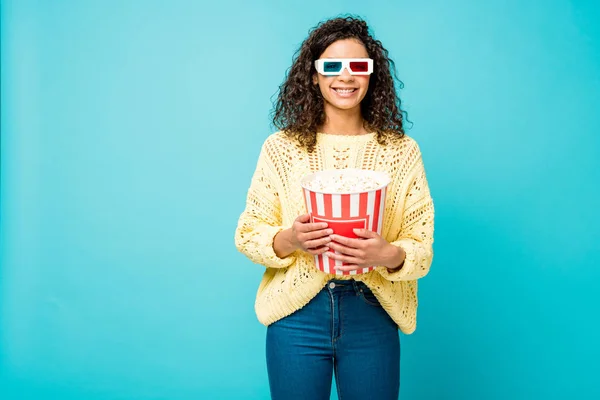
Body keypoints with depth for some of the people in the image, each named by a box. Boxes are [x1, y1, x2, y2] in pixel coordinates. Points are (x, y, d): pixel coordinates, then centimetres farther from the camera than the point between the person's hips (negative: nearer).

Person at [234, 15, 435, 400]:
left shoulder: (402, 150, 0)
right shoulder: (281, 147, 0)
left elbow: (422, 247, -2)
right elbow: (247, 233, 1)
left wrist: (389, 255, -23)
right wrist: (287, 240, -20)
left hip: (373, 315, 1)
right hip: (297, 312, 0)